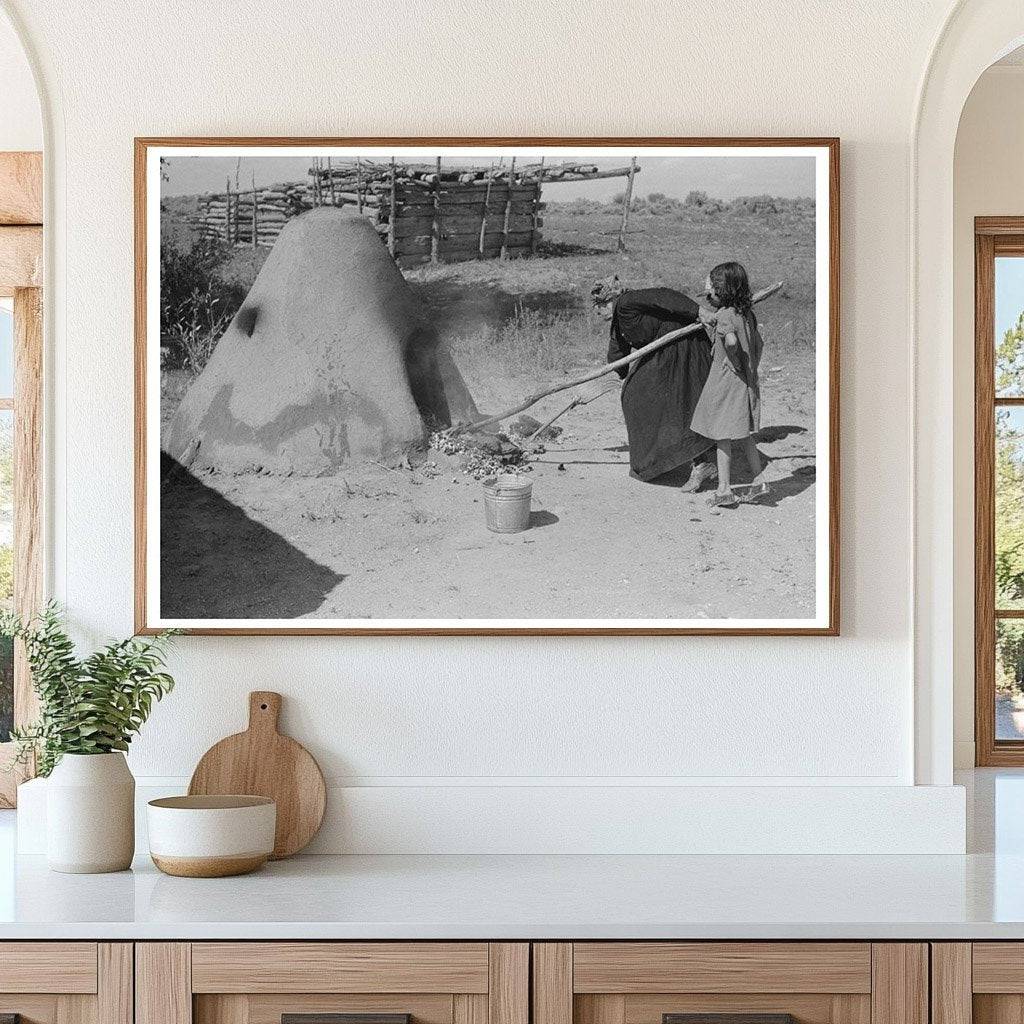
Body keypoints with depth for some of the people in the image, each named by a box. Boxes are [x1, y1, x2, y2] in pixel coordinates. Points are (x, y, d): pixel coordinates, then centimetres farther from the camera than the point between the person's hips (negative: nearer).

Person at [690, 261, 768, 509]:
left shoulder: (725, 315, -18)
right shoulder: (747, 314, 7)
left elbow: (731, 340, -37)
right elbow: (759, 344, 15)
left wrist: (733, 360, -20)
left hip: (726, 380, -8)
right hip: (746, 382, 8)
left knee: (722, 437, 2)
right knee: (745, 436, 18)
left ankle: (724, 491, 6)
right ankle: (758, 482, 19)